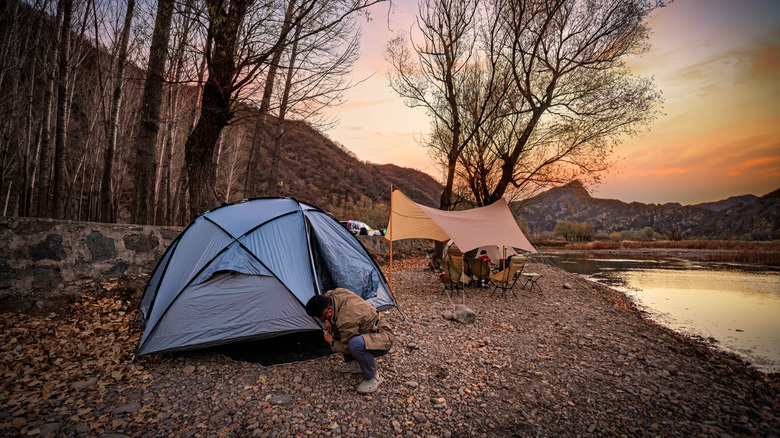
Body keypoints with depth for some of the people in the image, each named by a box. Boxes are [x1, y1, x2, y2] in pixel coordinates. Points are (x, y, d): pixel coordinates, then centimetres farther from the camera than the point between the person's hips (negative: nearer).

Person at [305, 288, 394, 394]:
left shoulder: (347, 321, -33)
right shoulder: (337, 293, -11)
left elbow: (347, 348, -20)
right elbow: (327, 295, 14)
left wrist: (332, 342, -2)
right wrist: (327, 321, 2)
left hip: (382, 338, -10)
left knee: (355, 344, -38)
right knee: (335, 328, 6)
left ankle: (373, 376, -11)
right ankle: (356, 363, 14)